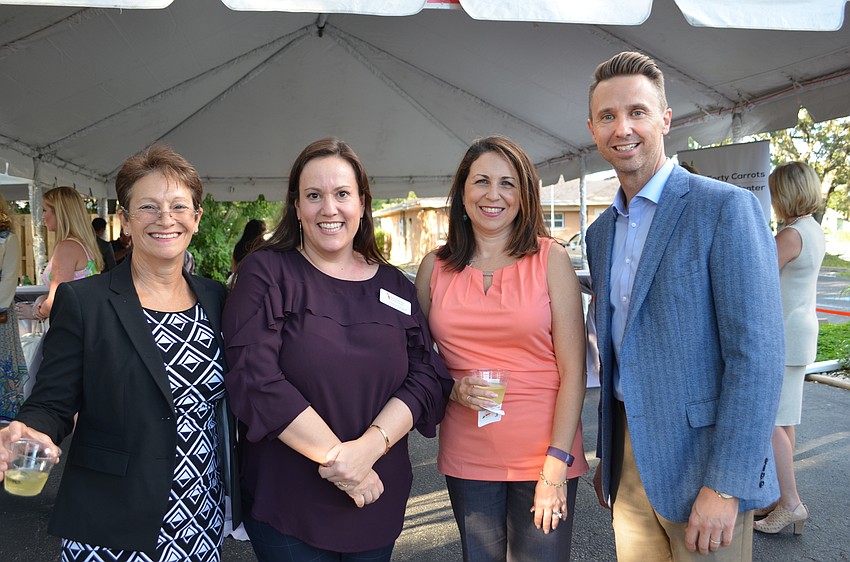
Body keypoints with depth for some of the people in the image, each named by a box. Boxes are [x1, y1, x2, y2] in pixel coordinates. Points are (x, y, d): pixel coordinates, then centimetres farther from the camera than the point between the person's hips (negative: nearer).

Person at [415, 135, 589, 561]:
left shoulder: (550, 259, -5)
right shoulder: (436, 267, 2)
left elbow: (573, 371, -7)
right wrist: (453, 387, -8)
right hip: (466, 456, 2)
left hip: (543, 455, -2)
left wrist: (557, 464, -12)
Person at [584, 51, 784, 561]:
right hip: (629, 457, 6)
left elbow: (757, 354, -17)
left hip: (702, 460, -6)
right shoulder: (600, 232, 9)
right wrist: (607, 457, 16)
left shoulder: (726, 208, -12)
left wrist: (726, 486, -19)